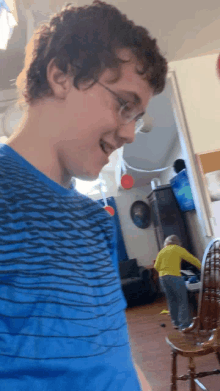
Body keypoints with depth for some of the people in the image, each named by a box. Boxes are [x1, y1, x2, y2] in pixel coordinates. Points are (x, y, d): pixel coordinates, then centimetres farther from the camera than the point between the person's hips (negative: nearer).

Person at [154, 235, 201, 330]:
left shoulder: (162, 251, 17)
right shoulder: (178, 249, 4)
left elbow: (156, 266, 9)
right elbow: (193, 259, 6)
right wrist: (202, 267, 19)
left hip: (162, 277, 6)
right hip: (174, 276, -6)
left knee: (171, 301, 14)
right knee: (182, 300, 0)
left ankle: (176, 323, 19)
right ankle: (185, 324, -2)